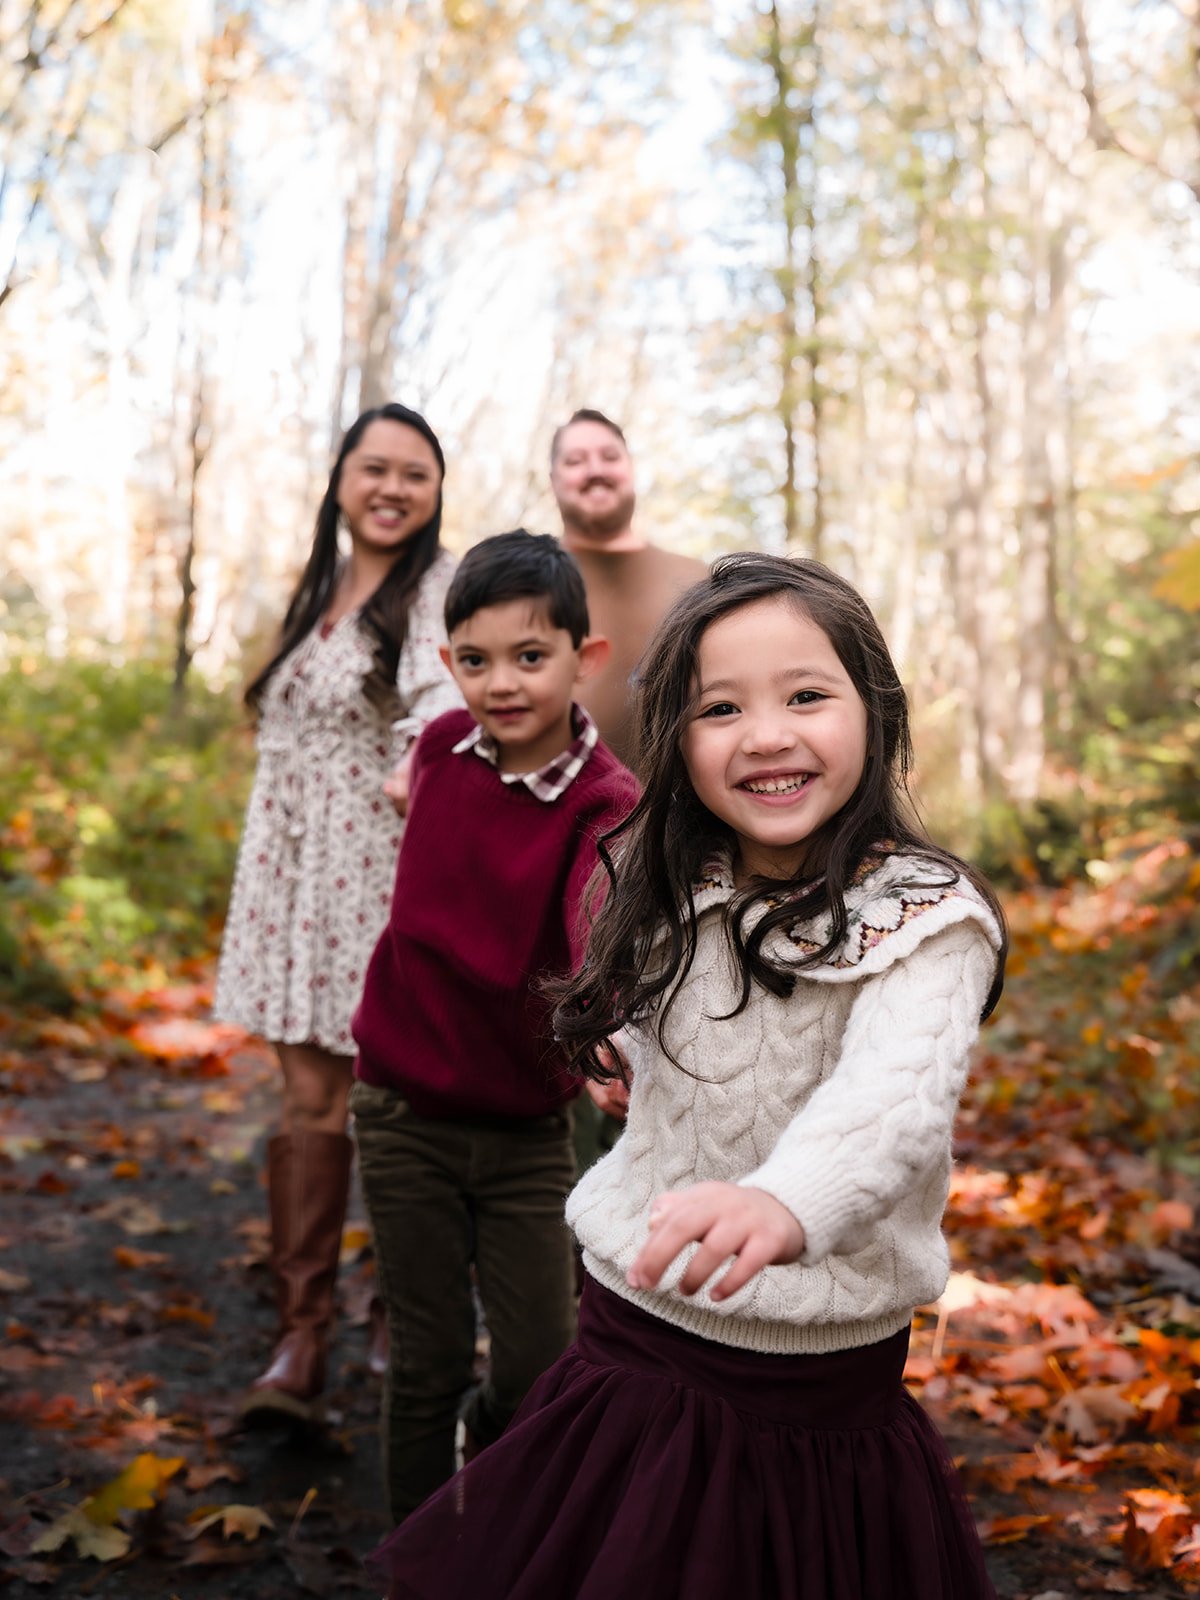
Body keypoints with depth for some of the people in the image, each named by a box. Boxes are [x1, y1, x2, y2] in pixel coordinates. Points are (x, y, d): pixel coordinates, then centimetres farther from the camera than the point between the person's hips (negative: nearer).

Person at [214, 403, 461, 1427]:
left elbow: (440, 687, -29)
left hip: (391, 876, -6)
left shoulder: (442, 586, -8)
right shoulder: (322, 588, 14)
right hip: (297, 879, 6)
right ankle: (301, 1341, 7)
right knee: (311, 1100, 3)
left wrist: (421, 767, -49)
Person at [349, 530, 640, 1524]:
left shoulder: (604, 803, -18)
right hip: (406, 1109, 2)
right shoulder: (442, 749, -4)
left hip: (527, 1125, -2)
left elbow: (600, 926, -41)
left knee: (538, 1371, 6)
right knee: (428, 1365, 8)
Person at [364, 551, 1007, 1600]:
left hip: (821, 1397, -4)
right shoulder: (668, 892, 2)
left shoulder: (923, 918, -17)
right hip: (633, 1346, 5)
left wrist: (788, 1202, -54)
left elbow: (899, 1094, -39)